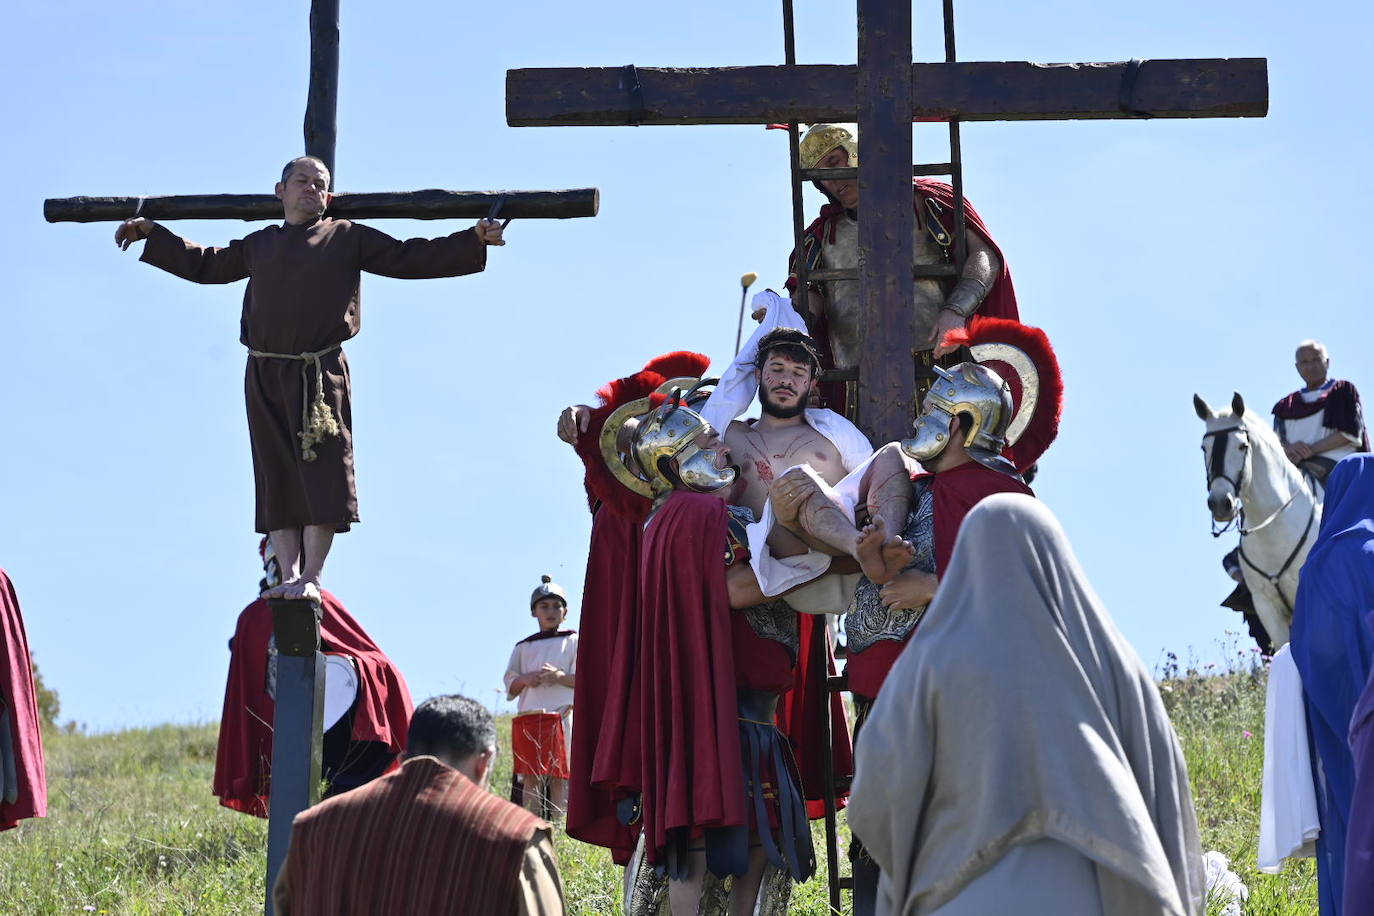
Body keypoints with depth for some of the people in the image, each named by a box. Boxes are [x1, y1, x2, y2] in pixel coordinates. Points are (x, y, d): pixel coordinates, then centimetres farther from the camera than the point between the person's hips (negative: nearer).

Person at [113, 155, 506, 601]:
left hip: (320, 375, -3)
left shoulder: (348, 238, 12)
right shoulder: (259, 245, 21)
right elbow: (206, 264, 34)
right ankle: (289, 575, -1)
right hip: (265, 376, 3)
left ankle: (311, 577, -11)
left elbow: (409, 259, 10)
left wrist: (474, 241, 2)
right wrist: (151, 234, 33)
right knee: (278, 479, -1)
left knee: (322, 473, -11)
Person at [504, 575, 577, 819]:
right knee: (531, 778, -4)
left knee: (559, 776, -9)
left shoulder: (574, 641, 13)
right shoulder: (523, 648, 22)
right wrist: (524, 680, -5)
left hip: (562, 714, -3)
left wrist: (559, 677, -15)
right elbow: (510, 686, 18)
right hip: (528, 716, 3)